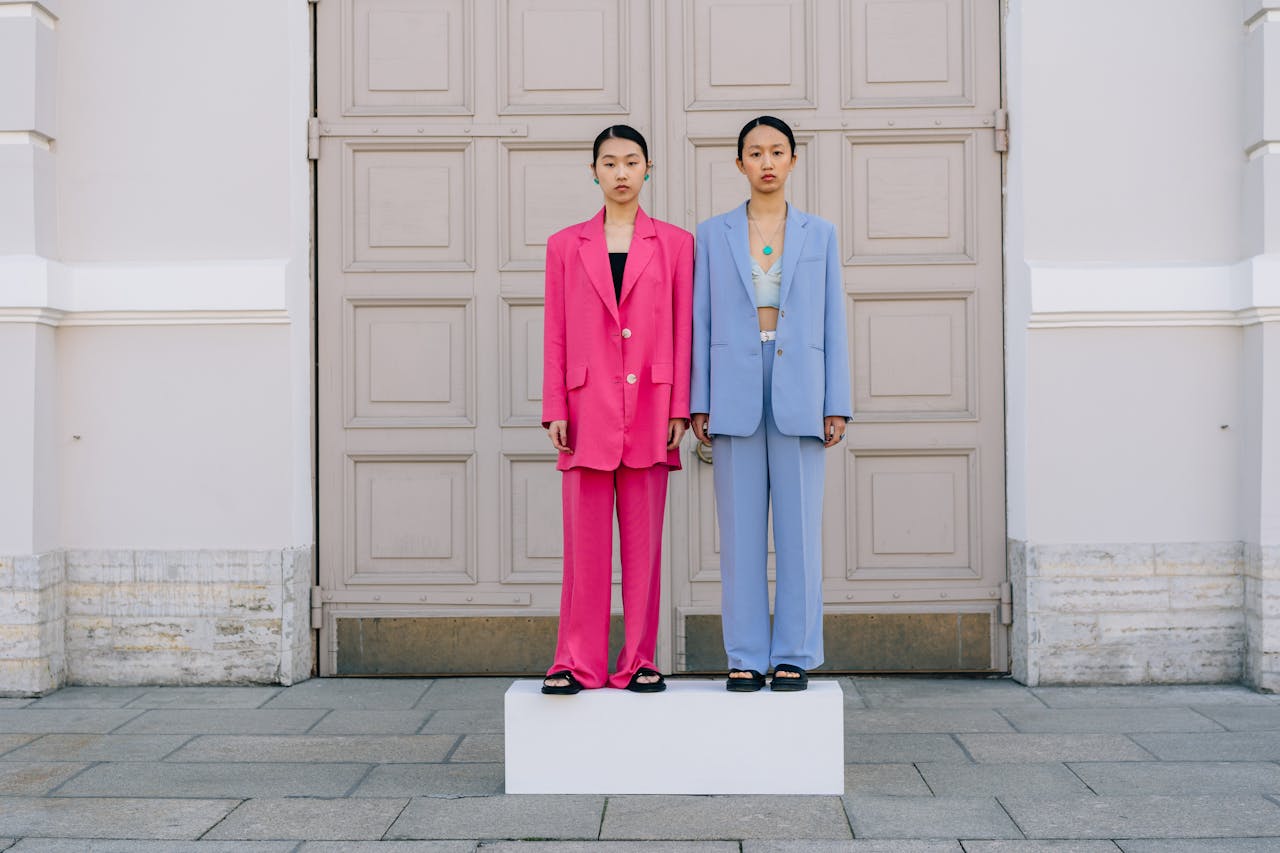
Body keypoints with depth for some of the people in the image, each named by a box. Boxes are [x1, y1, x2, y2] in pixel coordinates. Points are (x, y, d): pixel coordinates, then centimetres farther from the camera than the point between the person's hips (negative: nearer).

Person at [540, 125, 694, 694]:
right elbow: (555, 334, 8)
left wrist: (679, 408, -2)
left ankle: (639, 662, 12)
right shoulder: (566, 245, 11)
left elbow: (684, 330, 5)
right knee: (585, 542, 0)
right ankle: (578, 663, 9)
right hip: (588, 408, 0)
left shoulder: (674, 243, 9)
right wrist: (555, 409, 0)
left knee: (643, 540, 4)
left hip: (649, 412, 0)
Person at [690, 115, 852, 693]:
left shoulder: (819, 234, 11)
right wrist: (699, 403, 0)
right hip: (735, 395, 0)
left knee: (799, 530, 0)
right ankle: (746, 658, 10)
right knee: (740, 532, 2)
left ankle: (794, 656, 9)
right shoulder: (713, 234, 10)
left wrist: (837, 405, 1)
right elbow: (702, 323, 8)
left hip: (799, 395, 0)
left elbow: (833, 323, 8)